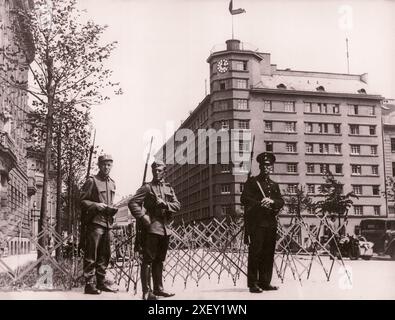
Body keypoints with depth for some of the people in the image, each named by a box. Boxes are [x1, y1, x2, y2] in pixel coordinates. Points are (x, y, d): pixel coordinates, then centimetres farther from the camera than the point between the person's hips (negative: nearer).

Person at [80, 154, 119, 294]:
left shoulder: (112, 183, 16)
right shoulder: (92, 181, -4)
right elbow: (82, 201, -7)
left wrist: (112, 209, 8)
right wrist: (96, 205, -18)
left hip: (108, 223, 7)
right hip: (95, 222, -7)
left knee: (105, 255, 12)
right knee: (91, 255, -4)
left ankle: (101, 282, 20)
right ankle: (89, 284, 0)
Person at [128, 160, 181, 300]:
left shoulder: (169, 188, 16)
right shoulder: (147, 187, -1)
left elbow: (177, 205, 7)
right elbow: (132, 203, -8)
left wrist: (164, 204, -10)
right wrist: (142, 217, -17)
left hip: (165, 228, 6)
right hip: (152, 226, -6)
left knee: (159, 260, 14)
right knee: (148, 260, -6)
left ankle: (158, 288, 22)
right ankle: (146, 291, -4)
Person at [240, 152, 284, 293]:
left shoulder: (274, 185, 22)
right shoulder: (251, 182, 6)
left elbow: (281, 202, 11)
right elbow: (244, 199, -4)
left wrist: (272, 201, -10)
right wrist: (260, 203, -14)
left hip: (271, 223, 6)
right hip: (256, 222, -5)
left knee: (268, 253, 5)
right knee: (255, 251, -9)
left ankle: (265, 282, 12)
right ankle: (253, 283, -7)